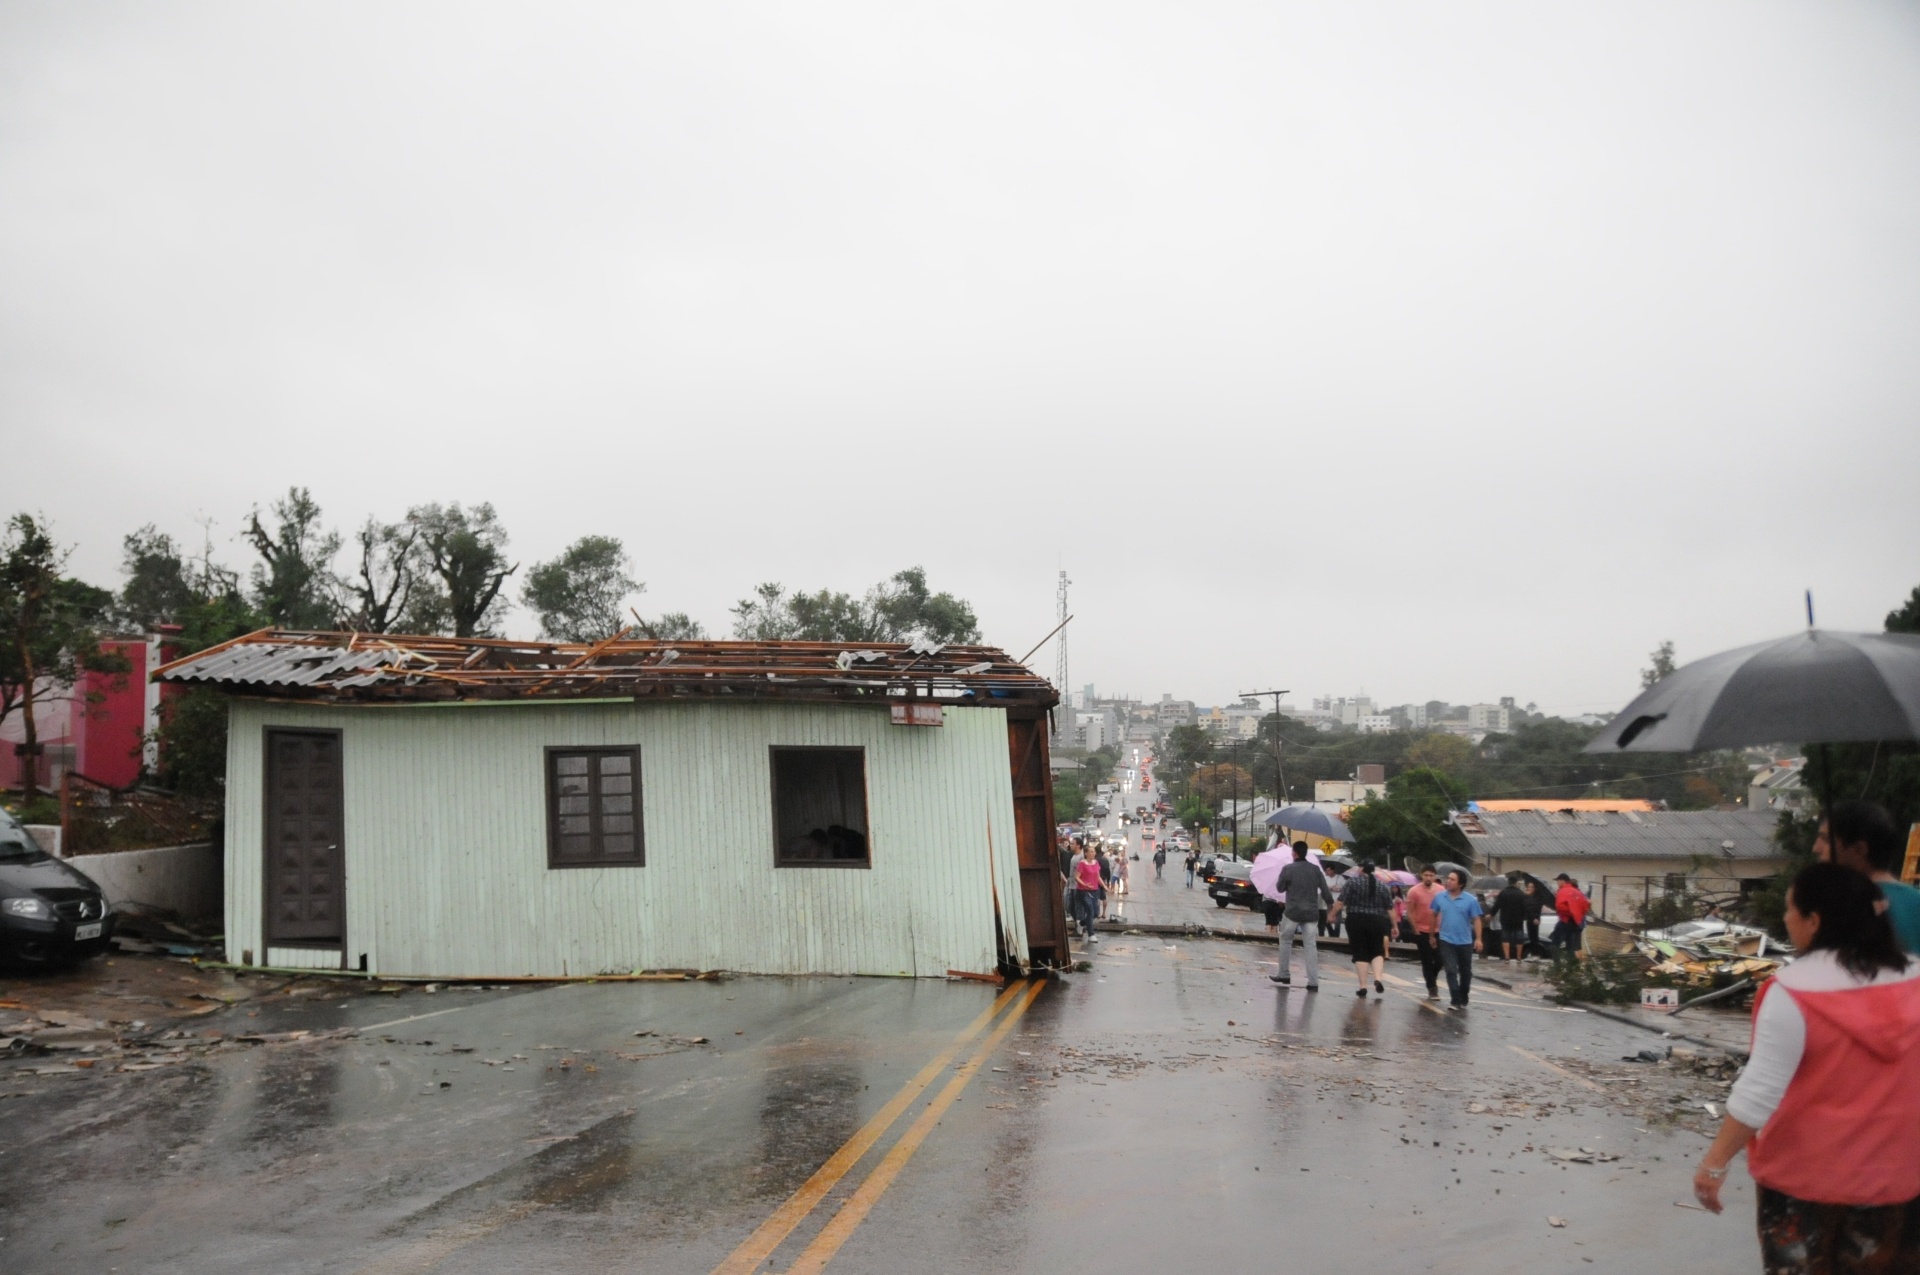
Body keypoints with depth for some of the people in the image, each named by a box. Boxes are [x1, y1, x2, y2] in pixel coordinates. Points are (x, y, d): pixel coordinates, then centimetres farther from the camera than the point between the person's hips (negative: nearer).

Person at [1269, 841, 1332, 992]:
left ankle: (1284, 976, 18)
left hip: (1293, 912, -3)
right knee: (1311, 946, 3)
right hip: (1311, 913, 3)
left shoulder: (1288, 869, -7)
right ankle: (1313, 982, -2)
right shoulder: (1316, 869, 4)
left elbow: (1280, 888, 3)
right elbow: (1325, 890, 1)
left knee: (1286, 941, 15)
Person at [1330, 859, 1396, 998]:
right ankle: (1377, 979, -9)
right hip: (1377, 923, 2)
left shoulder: (1352, 882, -3)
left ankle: (1363, 987, 1)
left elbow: (1341, 902, -7)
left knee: (1360, 953, 3)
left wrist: (1332, 914, 5)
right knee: (1377, 951, 13)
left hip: (1357, 921, -2)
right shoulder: (1384, 886, 7)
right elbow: (1390, 908, 5)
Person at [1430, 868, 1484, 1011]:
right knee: (1451, 971, -9)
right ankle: (1455, 1000, -8)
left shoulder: (1470, 900, -9)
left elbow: (1476, 920, -6)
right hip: (1447, 941, 0)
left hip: (1465, 941, 0)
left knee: (1465, 972, 12)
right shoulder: (1439, 897, -3)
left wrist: (1478, 939, -13)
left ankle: (1463, 999, 28)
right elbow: (1434, 915, 8)